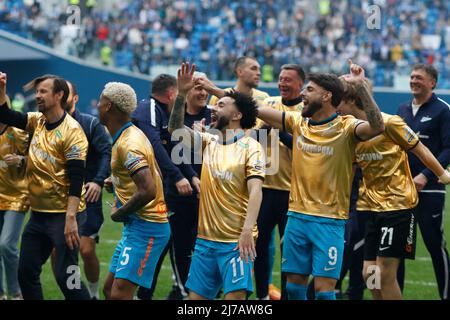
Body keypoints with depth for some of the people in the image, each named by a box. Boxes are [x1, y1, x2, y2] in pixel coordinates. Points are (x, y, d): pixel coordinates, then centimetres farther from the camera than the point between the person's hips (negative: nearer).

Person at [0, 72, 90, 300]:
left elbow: (76, 179, -19)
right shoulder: (37, 121, 7)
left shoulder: (72, 131, -14)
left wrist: (71, 218, -25)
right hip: (38, 214, 8)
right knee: (26, 272, 10)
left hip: (62, 215, -8)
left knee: (65, 277, -8)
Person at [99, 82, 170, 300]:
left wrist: (120, 213, -15)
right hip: (135, 225, 11)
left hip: (145, 228, -11)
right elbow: (156, 177, 24)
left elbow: (148, 191, -30)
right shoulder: (131, 134, 13)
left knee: (119, 295, -15)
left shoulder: (128, 144, -20)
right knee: (109, 289, 13)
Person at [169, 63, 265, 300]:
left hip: (236, 241, -6)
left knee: (235, 297, -12)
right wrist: (181, 95, -6)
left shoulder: (250, 147, -6)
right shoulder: (209, 142, 13)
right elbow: (176, 128, 6)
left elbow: (255, 191, -14)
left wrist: (248, 230, -26)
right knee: (196, 297, 6)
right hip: (205, 238, 6)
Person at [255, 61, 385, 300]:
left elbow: (376, 127, -26)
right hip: (297, 216, 5)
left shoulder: (345, 127, -7)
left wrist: (361, 87, -31)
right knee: (294, 285, 9)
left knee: (324, 289, -8)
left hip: (330, 221, -5)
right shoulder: (298, 122, 8)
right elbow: (255, 110, 9)